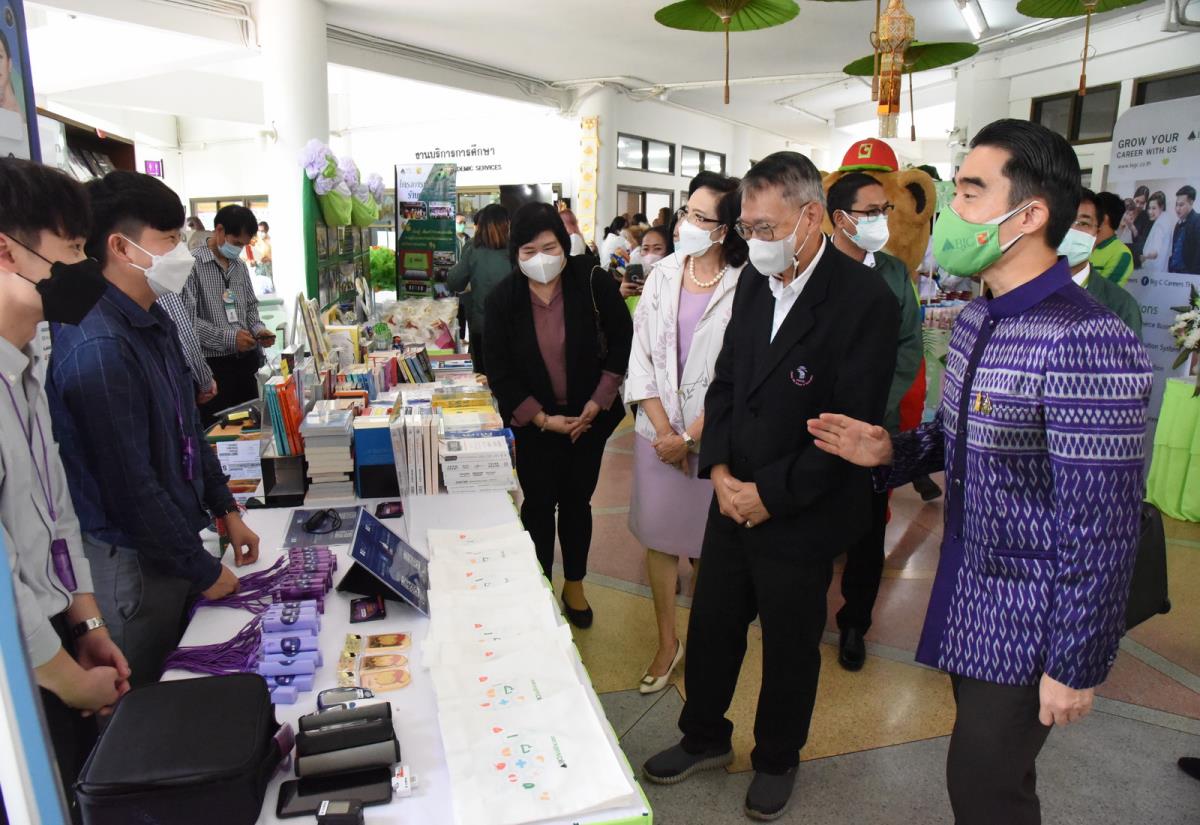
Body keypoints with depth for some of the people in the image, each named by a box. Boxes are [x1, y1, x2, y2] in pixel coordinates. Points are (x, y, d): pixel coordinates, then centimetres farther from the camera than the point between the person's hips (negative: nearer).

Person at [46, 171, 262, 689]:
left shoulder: (153, 321, 4)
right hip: (132, 562, -8)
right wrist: (203, 570, -14)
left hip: (174, 534, 8)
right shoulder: (97, 348, -26)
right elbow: (130, 486, -24)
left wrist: (226, 510, 13)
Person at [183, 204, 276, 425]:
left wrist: (258, 329, 1)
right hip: (213, 365, -6)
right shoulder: (193, 265, -10)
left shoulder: (240, 266, 12)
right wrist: (229, 338, -19)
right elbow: (188, 320, -15)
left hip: (245, 361, 7)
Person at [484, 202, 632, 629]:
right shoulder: (502, 299, -11)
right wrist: (543, 419, -13)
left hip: (589, 416, 0)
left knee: (577, 500, 12)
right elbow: (499, 373, -7)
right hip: (535, 419, 0)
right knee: (539, 503, 7)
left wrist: (597, 404, -10)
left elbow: (622, 339, -6)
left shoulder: (591, 280, -13)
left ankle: (574, 586, 34)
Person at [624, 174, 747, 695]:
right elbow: (641, 353, 2)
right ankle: (667, 643, 26)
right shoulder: (663, 273, 4)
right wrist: (663, 427, -6)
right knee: (659, 534, 9)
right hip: (659, 428, 4)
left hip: (715, 433, -4)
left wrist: (691, 437, -10)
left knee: (711, 540, 7)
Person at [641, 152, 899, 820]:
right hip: (735, 500, 6)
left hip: (799, 516, -6)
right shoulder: (755, 282, 3)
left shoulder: (866, 300, -18)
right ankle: (705, 739, 44)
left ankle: (777, 760, 42)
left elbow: (851, 428, -20)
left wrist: (770, 495, -16)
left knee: (791, 646, 16)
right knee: (712, 626, 18)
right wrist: (719, 469, -4)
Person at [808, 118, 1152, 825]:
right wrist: (891, 451, -3)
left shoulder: (1087, 346, -26)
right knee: (985, 767, 25)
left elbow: (1103, 530, -24)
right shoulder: (977, 319, 3)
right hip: (967, 590, 8)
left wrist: (1076, 667, -17)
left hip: (1029, 623, -8)